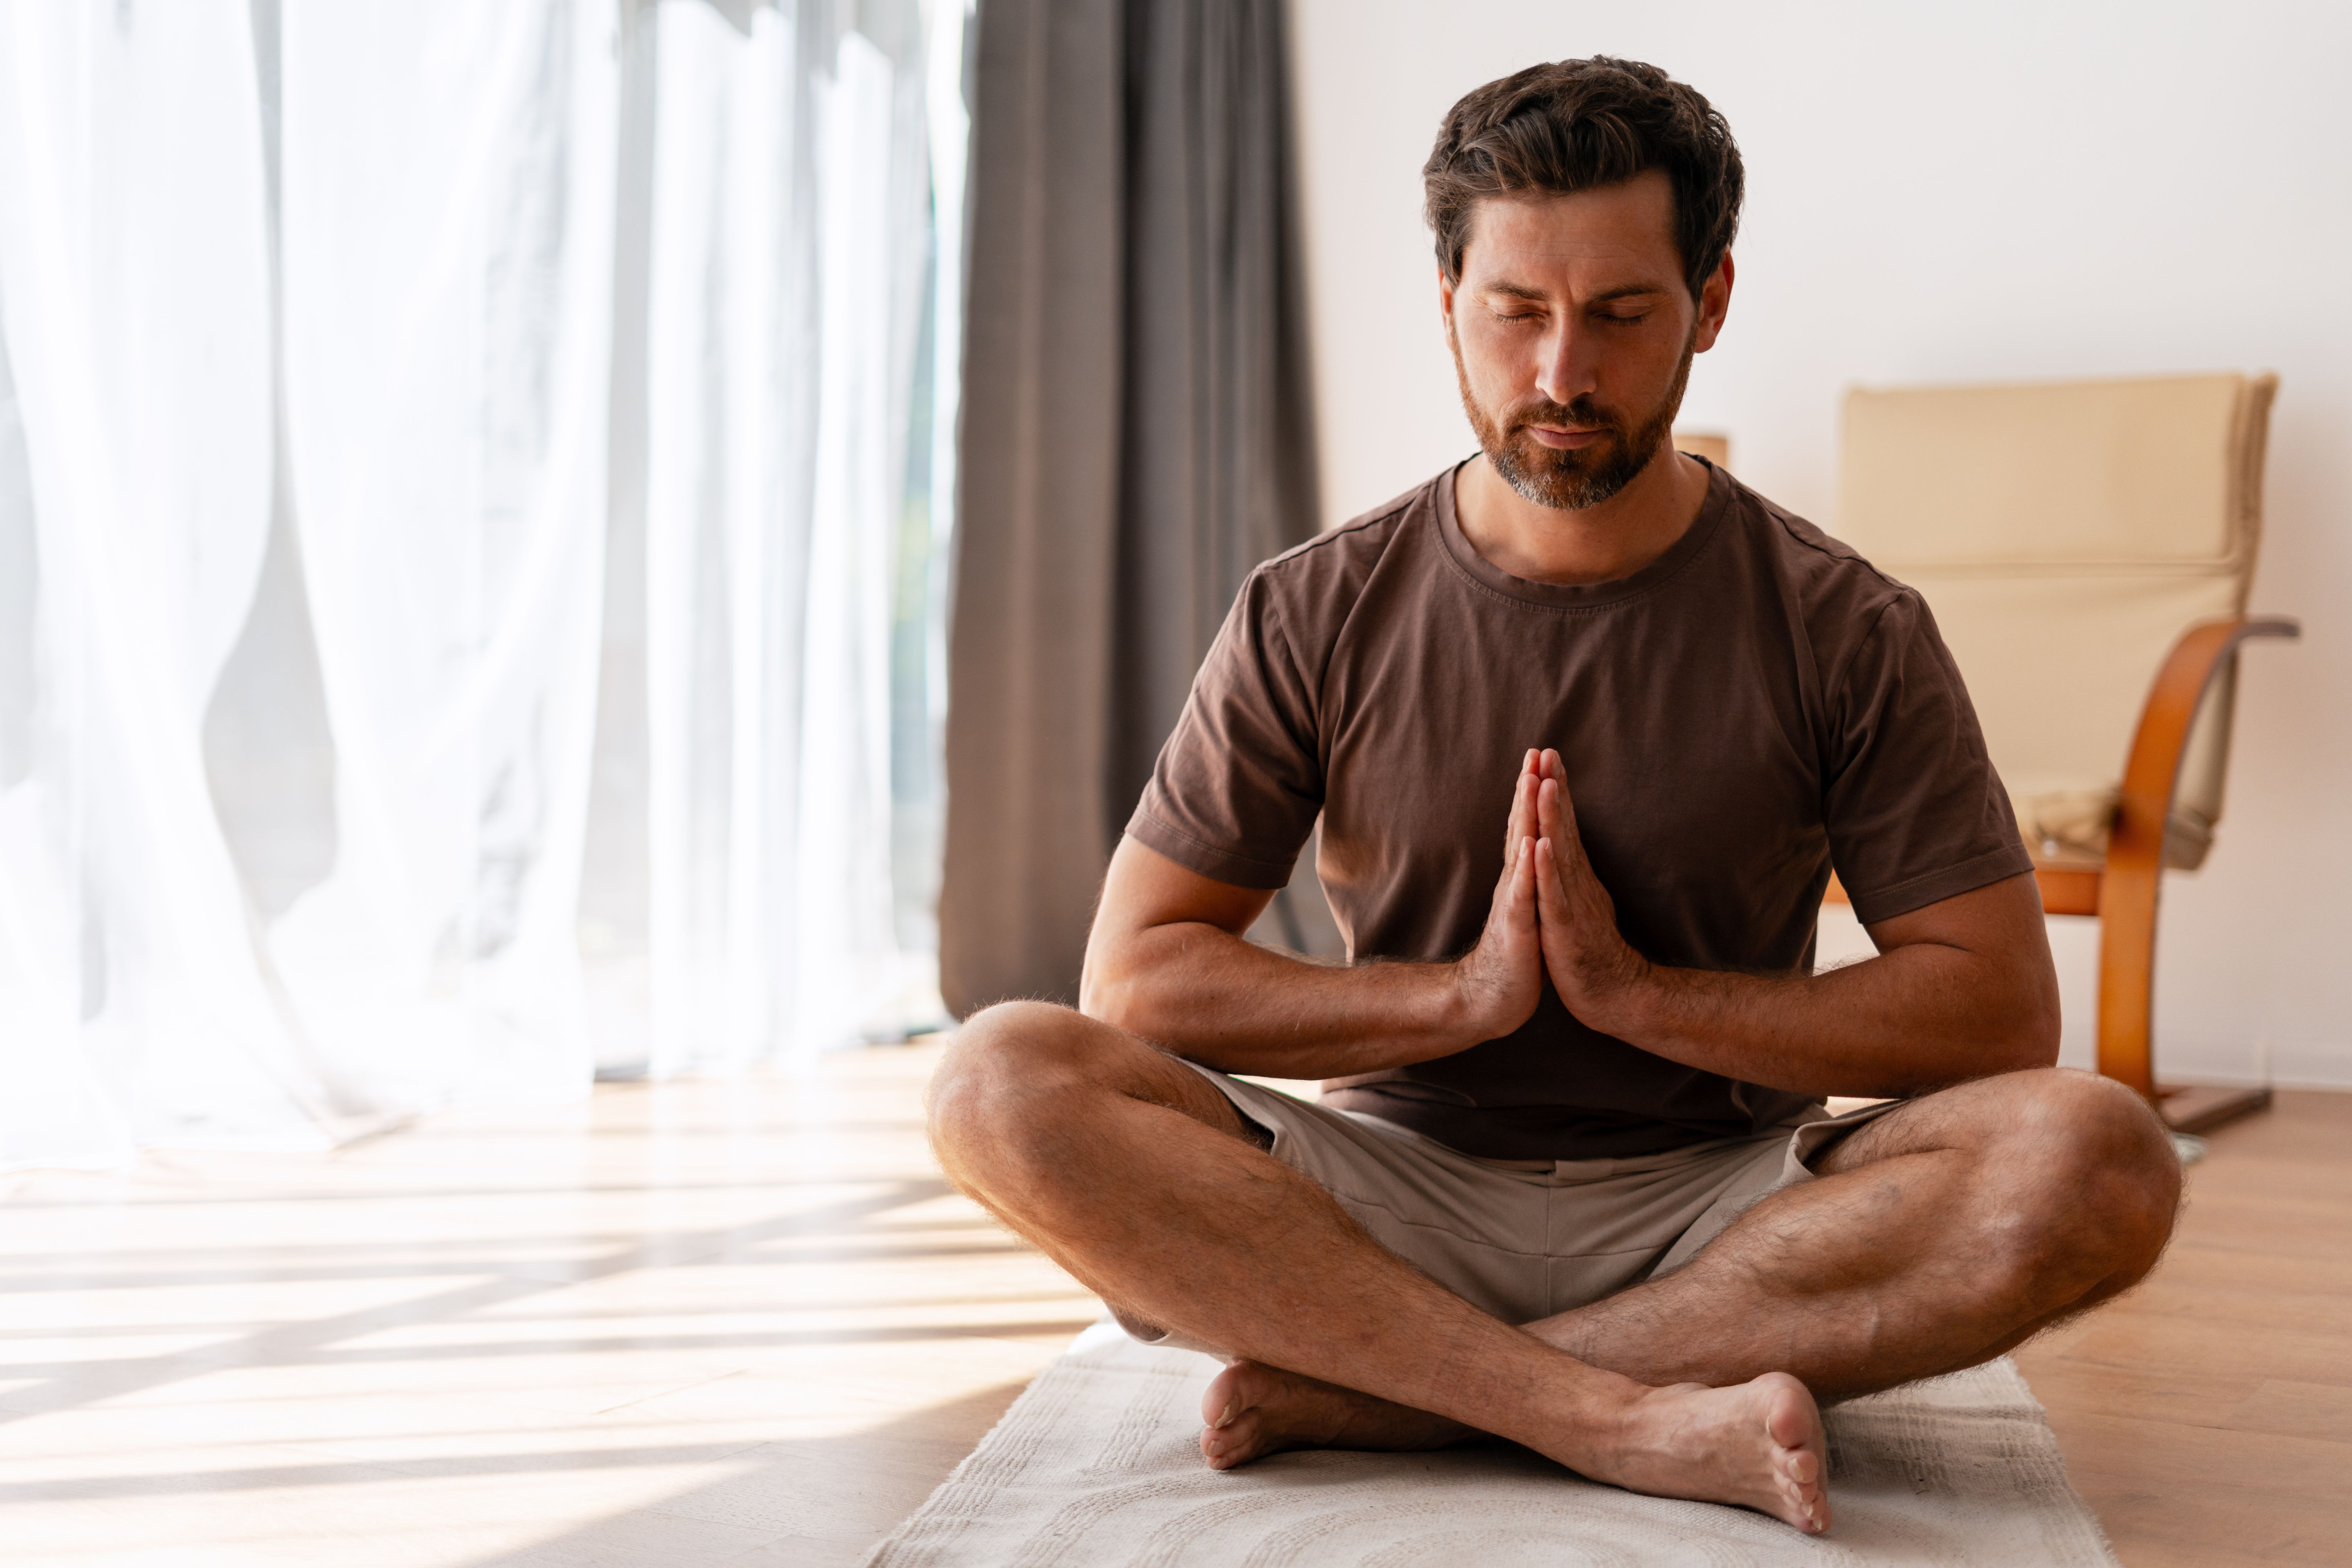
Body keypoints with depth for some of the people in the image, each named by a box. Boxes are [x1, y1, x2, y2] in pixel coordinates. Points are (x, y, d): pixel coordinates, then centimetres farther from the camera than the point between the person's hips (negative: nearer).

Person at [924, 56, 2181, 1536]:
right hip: (1398, 1199, 1)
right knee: (1005, 1083, -24)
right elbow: (1134, 978, -2)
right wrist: (1463, 992, -14)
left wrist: (1637, 991, -14)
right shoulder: (1316, 617, 1)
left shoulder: (1846, 632, 0)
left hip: (1719, 1208, 0)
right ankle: (1634, 1424, -29)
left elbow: (2003, 1009, -4)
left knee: (2098, 1160, -29)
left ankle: (1373, 1392, -25)